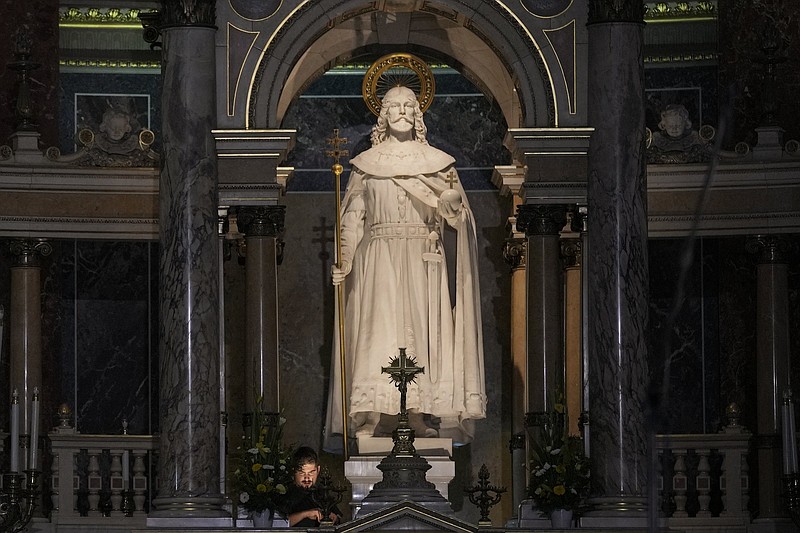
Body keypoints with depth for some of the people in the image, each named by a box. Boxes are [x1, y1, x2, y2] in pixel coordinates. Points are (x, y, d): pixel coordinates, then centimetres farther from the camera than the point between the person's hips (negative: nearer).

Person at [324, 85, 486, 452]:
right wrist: (344, 263, -7)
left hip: (423, 260, 1)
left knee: (423, 335, -5)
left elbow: (456, 217, 8)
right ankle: (368, 420, -14)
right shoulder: (366, 163, 10)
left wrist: (452, 204, -16)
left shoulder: (436, 161, 11)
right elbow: (352, 219, 6)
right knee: (376, 334, -10)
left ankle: (419, 416, -3)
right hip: (378, 259, -1)